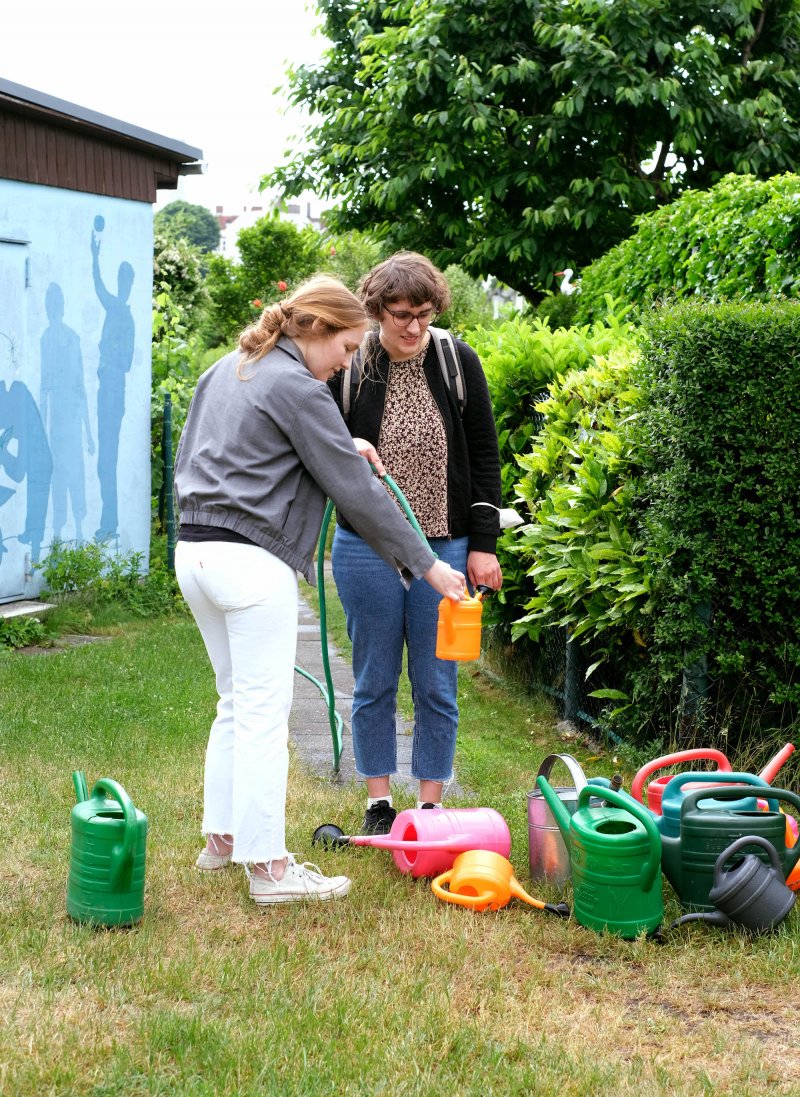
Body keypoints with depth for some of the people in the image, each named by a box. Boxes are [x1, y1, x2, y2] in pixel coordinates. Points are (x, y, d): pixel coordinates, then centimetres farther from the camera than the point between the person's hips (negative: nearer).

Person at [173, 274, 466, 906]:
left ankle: (221, 838, 25)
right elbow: (356, 491, -12)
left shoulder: (224, 372, 15)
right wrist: (425, 564, -6)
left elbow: (186, 457, 23)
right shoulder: (298, 389, -12)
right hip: (253, 562, -9)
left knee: (237, 702, 18)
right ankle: (268, 867, 0)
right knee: (264, 712, -4)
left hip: (194, 552, 9)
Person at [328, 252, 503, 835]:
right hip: (367, 549, 0)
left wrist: (484, 544, 0)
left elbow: (485, 457, 4)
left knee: (438, 686, 5)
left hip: (446, 547, 1)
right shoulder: (347, 366, -4)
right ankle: (379, 804, 21)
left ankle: (431, 806, 18)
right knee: (375, 682, 8)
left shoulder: (459, 362, 0)